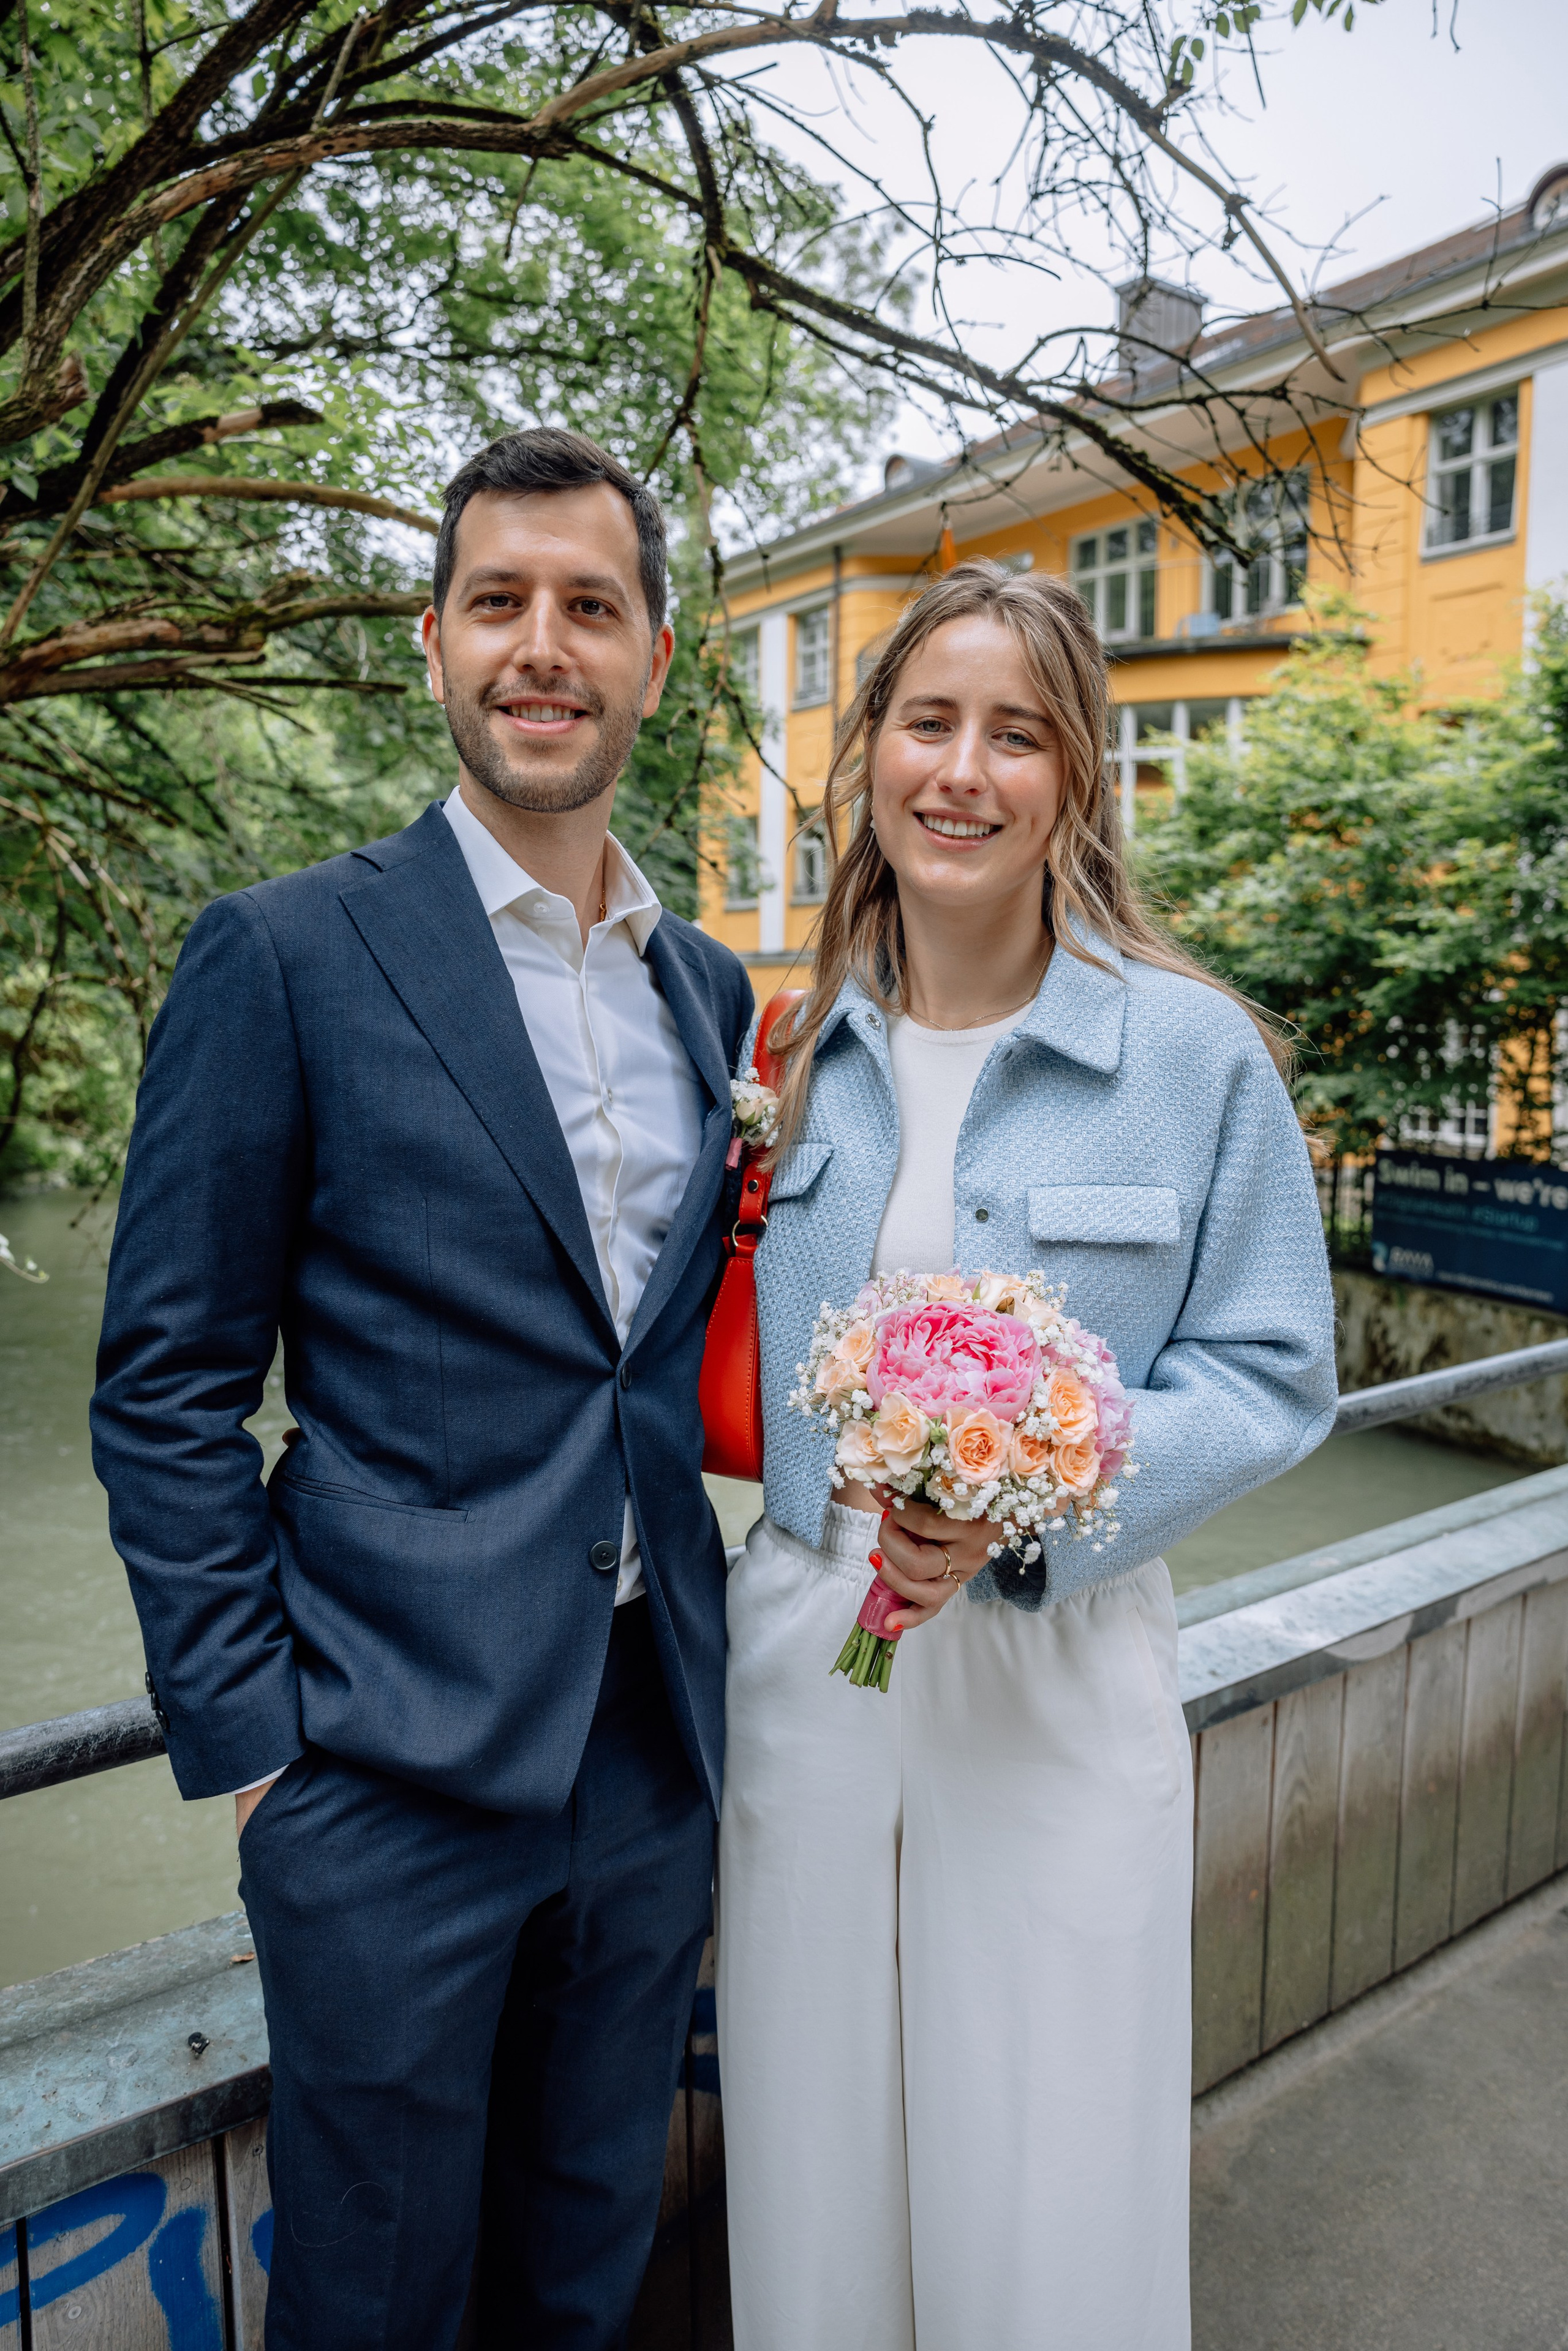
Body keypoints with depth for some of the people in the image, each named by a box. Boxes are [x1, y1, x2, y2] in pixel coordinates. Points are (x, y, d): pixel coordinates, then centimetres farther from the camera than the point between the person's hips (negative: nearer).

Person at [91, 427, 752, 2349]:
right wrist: (246, 1740, -10)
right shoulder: (287, 955, -9)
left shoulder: (715, 990, 7)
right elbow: (165, 1386, -8)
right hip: (394, 1769, -4)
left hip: (656, 1758, 5)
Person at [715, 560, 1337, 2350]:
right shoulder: (793, 1050, 2)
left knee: (1048, 2202, 13)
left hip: (1056, 1677, -2)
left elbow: (1271, 1376, -6)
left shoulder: (1196, 1050, -8)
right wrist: (841, 1500, -3)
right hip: (798, 1654, 3)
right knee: (812, 2172, 19)